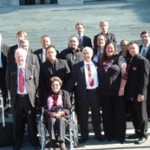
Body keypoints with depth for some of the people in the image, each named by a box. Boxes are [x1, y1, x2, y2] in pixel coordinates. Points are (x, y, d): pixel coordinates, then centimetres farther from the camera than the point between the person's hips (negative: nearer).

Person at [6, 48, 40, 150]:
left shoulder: (32, 67, 1)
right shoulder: (11, 69, 5)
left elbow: (36, 82, 4)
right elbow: (8, 84, 12)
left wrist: (32, 94, 1)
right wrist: (13, 94, 7)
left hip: (29, 97, -1)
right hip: (16, 98, 1)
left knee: (32, 122, 6)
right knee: (17, 122, 7)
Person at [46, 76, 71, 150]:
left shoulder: (65, 94, 16)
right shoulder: (47, 95, 17)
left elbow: (68, 108, 6)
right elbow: (45, 109, 7)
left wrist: (61, 113, -13)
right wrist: (52, 114, -13)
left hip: (63, 116, -1)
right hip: (51, 116, 1)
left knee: (60, 120, -36)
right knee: (52, 120, -35)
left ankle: (61, 142, -43)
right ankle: (53, 141, -40)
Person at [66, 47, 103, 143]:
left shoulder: (96, 65, 6)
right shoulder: (77, 66, -1)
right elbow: (72, 80, -2)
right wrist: (67, 92, -8)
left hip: (95, 92, 2)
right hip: (84, 93, -2)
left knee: (96, 115, 13)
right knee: (83, 116, 6)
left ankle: (98, 134, 26)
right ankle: (84, 136, 18)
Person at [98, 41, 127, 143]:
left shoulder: (120, 59, 1)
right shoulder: (102, 61, 12)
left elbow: (124, 74, -5)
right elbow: (99, 75, 15)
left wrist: (122, 88, -14)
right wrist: (99, 88, 8)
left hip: (117, 91, -3)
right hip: (105, 92, 4)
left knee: (119, 114, 2)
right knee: (107, 114, 8)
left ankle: (120, 136, 11)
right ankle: (109, 135, 18)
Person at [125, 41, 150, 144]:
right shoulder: (130, 61, 15)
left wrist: (141, 93, -21)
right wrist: (128, 91, 9)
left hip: (139, 93, -8)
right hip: (131, 93, 8)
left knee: (141, 114, 2)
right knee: (134, 114, 13)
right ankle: (137, 132, 25)